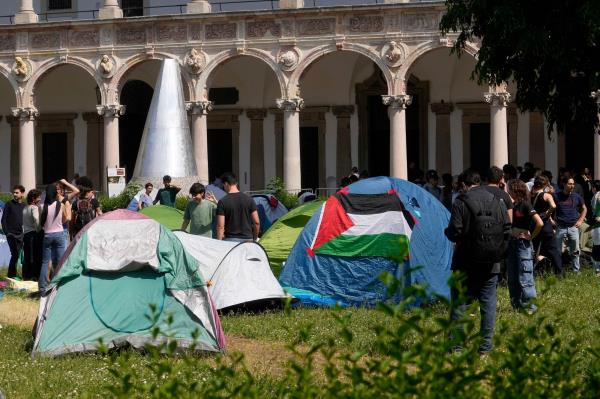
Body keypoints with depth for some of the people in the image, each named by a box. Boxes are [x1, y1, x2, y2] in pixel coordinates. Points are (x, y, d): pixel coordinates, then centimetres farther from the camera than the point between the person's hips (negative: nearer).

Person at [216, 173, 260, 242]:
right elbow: (256, 222, 3)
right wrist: (254, 239, 15)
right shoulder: (249, 199, 3)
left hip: (230, 239, -3)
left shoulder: (223, 202, -6)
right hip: (247, 239, 3)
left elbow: (220, 226, -10)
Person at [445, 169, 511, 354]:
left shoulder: (461, 203, -10)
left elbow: (454, 233, -14)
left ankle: (455, 344, 1)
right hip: (491, 263, 4)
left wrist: (447, 232, 9)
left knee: (459, 301, 3)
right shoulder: (497, 202, 6)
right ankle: (486, 345, 8)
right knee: (488, 302, 8)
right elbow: (507, 231, 6)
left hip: (466, 262, -4)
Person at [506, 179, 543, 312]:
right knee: (512, 277, 11)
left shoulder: (525, 205, -13)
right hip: (512, 242, 9)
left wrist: (531, 236, -11)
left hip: (523, 243, -9)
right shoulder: (514, 205, 10)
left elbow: (539, 223, -21)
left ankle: (529, 305, 0)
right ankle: (517, 305, 19)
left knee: (524, 277, -6)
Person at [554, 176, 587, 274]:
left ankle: (576, 271, 12)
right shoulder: (556, 196, -1)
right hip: (560, 228, -2)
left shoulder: (577, 197, 6)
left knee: (575, 251, 4)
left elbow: (584, 209, 20)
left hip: (573, 227, 2)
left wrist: (580, 220, 8)